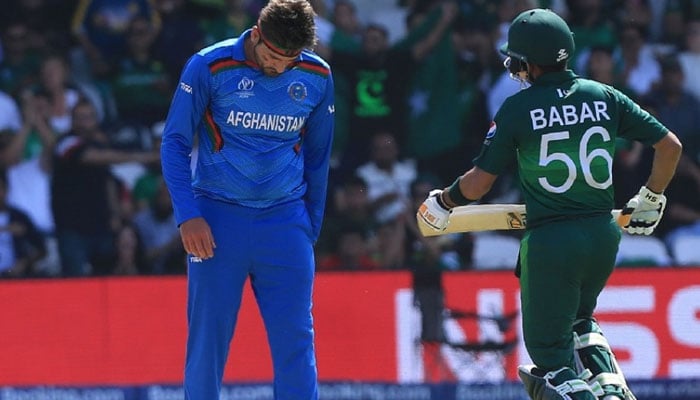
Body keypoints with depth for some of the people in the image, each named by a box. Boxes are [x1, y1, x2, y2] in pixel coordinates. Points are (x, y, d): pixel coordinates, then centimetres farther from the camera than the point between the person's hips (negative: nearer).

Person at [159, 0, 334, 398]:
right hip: (217, 220, -2)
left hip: (285, 220, 2)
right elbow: (175, 143, -1)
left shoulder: (318, 78, 2)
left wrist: (311, 229, 12)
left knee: (296, 339, -3)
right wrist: (187, 215, -11)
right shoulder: (209, 67, -7)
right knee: (207, 338, 0)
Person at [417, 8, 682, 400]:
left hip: (550, 242, -5)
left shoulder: (518, 108, -8)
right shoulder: (605, 97, 2)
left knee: (548, 347, 6)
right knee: (578, 320, 29)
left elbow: (479, 183, -6)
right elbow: (670, 145, 5)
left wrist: (441, 202, 14)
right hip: (604, 235, 5)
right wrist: (651, 199, 21)